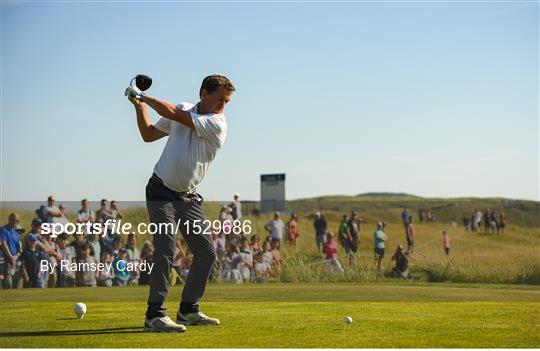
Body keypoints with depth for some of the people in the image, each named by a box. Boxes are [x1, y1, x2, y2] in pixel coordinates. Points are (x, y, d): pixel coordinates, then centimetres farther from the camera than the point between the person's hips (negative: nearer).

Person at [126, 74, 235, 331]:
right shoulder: (185, 109, 1)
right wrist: (139, 106, 1)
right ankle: (155, 315, -23)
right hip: (161, 191, -2)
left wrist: (144, 97, -10)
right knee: (165, 247, -18)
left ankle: (188, 310, 18)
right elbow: (148, 134, 13)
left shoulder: (218, 124, -10)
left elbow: (174, 114, -19)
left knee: (206, 253, 1)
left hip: (189, 196, 2)